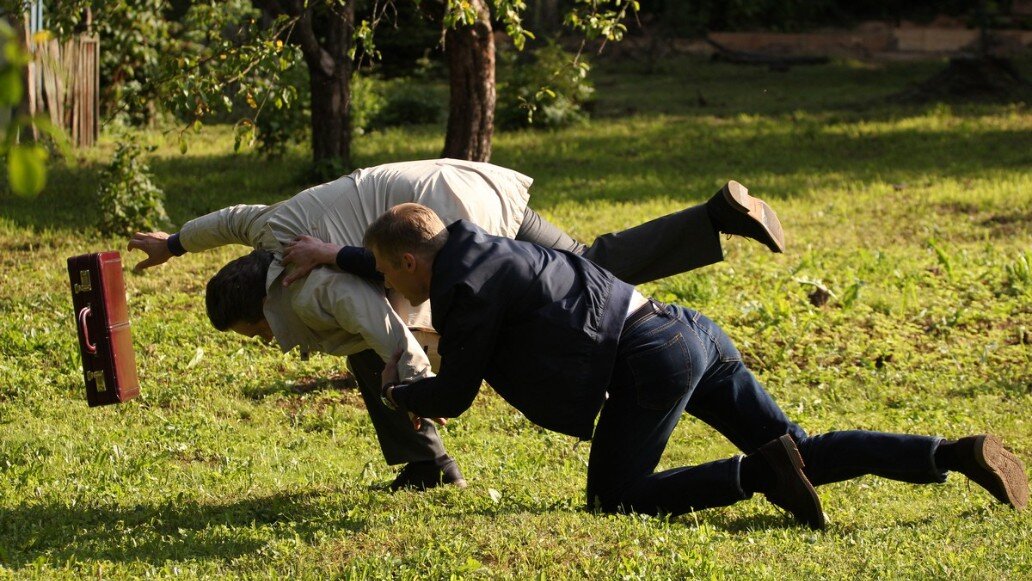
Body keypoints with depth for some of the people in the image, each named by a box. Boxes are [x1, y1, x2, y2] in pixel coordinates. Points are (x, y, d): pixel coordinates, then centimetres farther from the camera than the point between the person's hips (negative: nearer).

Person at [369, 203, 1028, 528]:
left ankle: (761, 473, -16)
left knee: (616, 498, -1)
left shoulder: (465, 289, -5)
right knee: (803, 453, 7)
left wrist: (399, 394, 23)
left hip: (651, 357, -9)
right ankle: (956, 454, -7)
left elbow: (455, 395, 2)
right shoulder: (494, 251, 23)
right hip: (692, 329, 9)